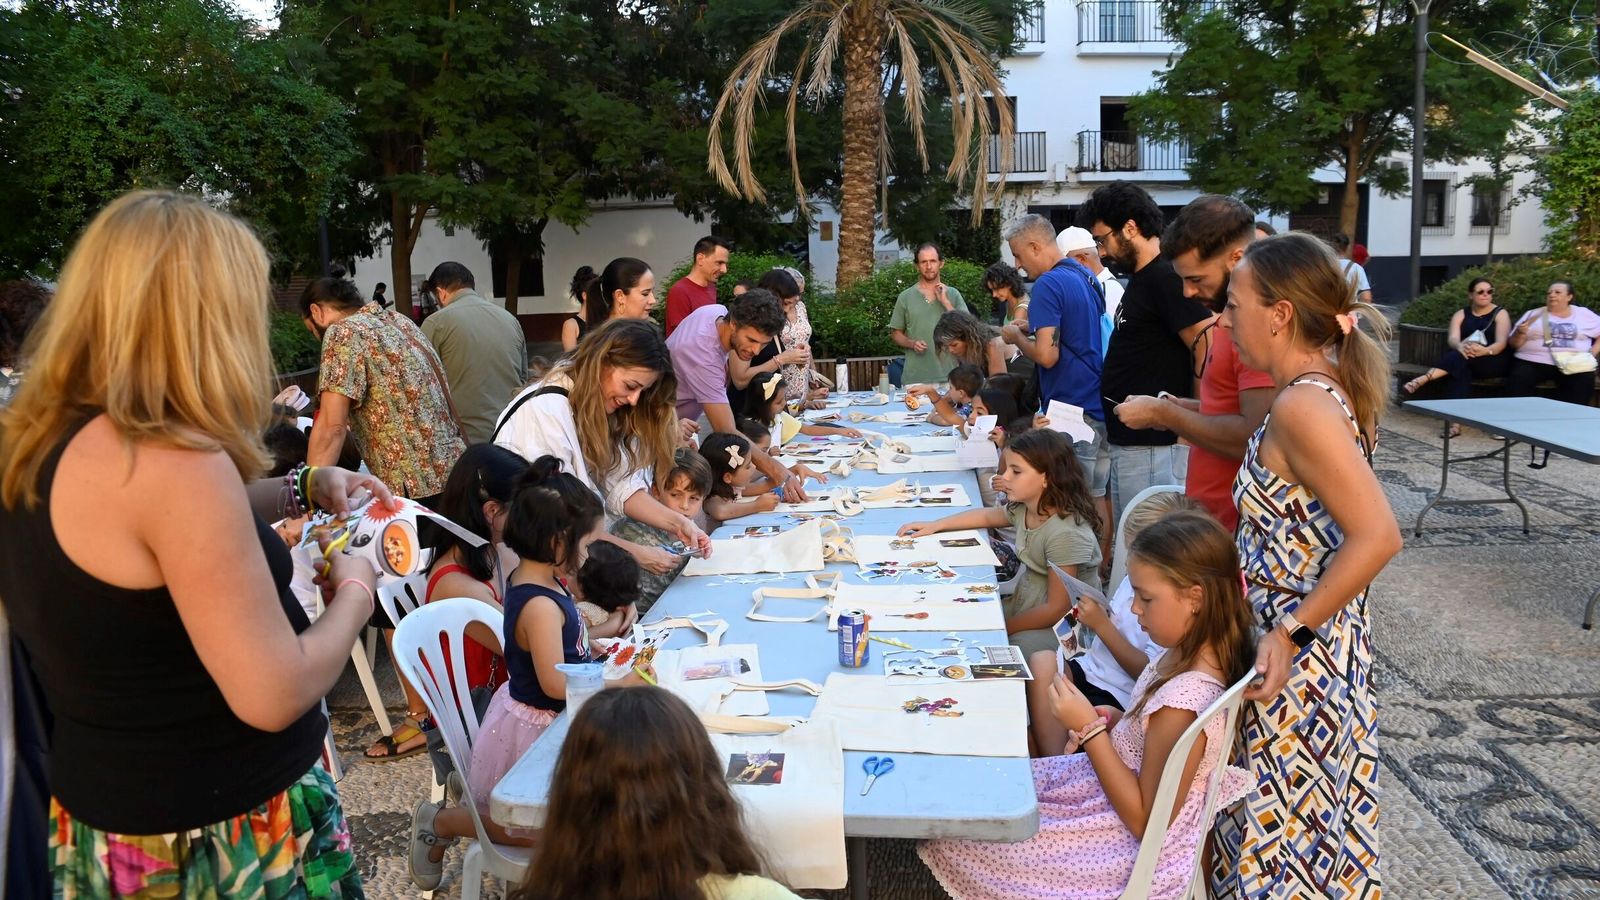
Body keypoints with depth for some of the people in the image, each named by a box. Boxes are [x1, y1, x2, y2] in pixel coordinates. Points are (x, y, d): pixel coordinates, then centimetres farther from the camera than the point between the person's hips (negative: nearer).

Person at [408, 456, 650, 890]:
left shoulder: (534, 579, -2)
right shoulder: (540, 605, -32)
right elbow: (555, 684, -29)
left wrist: (594, 650, 5)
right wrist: (620, 684, -21)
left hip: (539, 717, 10)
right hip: (535, 729, -9)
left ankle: (471, 794, 31)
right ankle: (442, 822, 14)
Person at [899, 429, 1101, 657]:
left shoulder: (1066, 533, -27)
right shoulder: (1023, 508, -4)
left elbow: (1056, 610, -23)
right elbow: (988, 516, 20)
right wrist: (935, 525, 12)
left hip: (1061, 628, -8)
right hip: (1023, 603, 8)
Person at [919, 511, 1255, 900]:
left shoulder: (1182, 703, -31)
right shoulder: (1185, 656, -4)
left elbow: (1148, 822, -25)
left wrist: (1090, 730, -25)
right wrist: (1111, 723, -4)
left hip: (1130, 851, -9)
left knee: (957, 837, -4)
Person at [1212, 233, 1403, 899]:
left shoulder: (1302, 405, -24)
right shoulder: (1330, 387, 4)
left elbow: (1378, 537, -29)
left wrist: (1291, 631, -22)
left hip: (1294, 656, -9)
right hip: (1325, 643, 9)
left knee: (1286, 828, 7)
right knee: (1308, 814, 22)